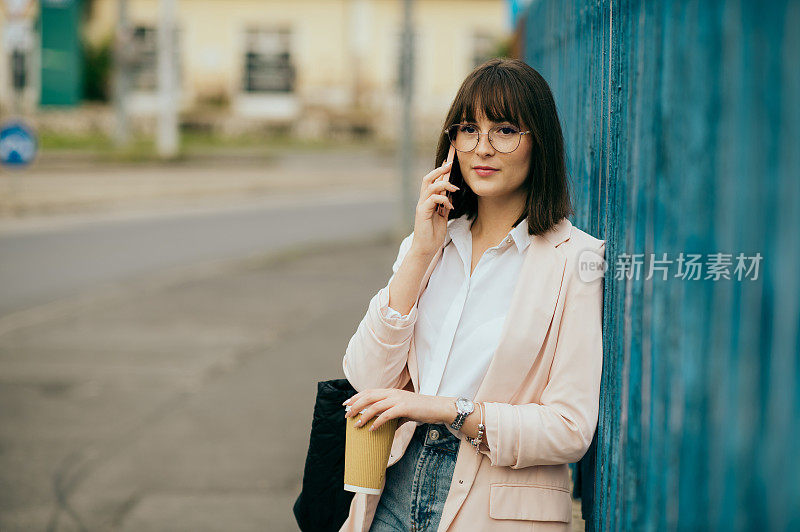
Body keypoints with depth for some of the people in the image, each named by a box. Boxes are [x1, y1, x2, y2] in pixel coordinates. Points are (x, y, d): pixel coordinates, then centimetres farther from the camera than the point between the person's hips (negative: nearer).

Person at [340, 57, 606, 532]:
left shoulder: (576, 259, -7)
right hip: (395, 491, 4)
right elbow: (367, 380, -2)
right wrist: (421, 254, -6)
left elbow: (571, 430, -12)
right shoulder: (427, 244, 9)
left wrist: (446, 409, -18)